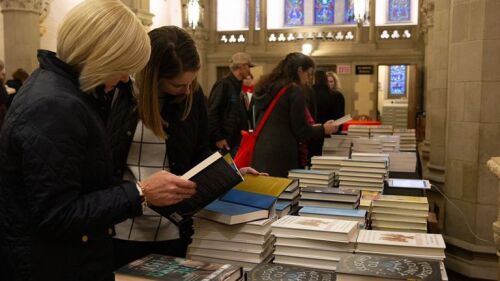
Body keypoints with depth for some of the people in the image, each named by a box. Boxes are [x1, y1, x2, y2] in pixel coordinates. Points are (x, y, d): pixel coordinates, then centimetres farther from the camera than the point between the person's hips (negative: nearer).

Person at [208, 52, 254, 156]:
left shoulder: (238, 87, 14)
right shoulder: (223, 84, -13)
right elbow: (212, 112, -18)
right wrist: (217, 138, -19)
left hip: (236, 141, 9)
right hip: (224, 142, -9)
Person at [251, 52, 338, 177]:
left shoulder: (268, 86, 14)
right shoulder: (294, 90, -11)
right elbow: (301, 131, -11)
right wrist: (323, 129, 6)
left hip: (259, 152, 8)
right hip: (279, 155, -8)